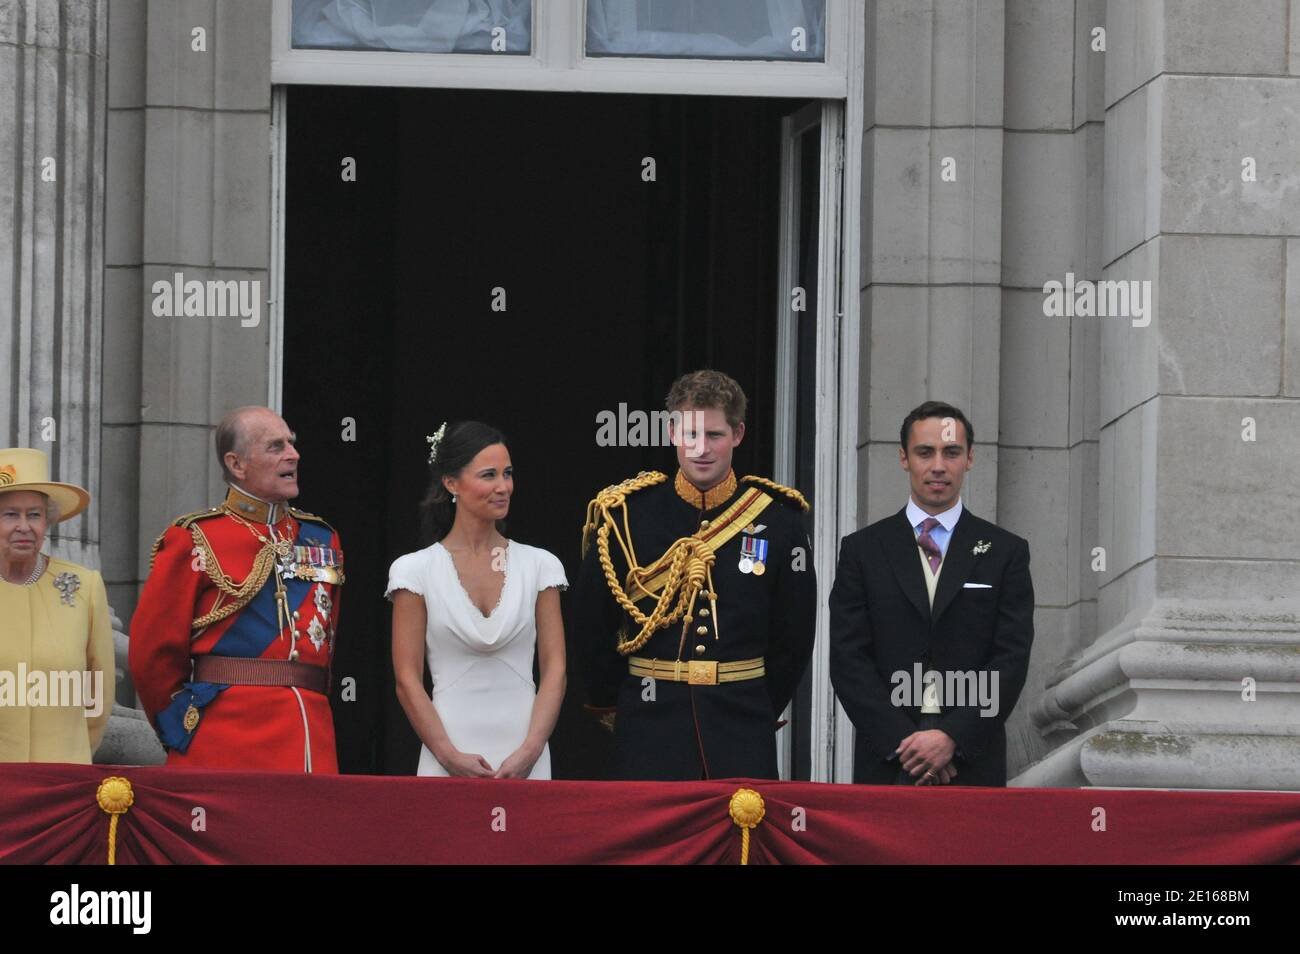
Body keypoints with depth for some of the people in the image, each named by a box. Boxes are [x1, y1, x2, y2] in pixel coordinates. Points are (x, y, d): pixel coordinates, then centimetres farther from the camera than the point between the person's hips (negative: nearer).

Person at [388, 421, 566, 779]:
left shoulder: (540, 566, 7)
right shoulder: (415, 571, 2)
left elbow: (555, 669, 3)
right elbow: (408, 680, -1)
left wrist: (529, 752, -9)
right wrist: (451, 756, -11)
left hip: (526, 760, 1)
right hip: (449, 758, -1)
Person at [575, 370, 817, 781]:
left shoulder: (777, 519, 1)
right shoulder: (626, 515, -1)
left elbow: (795, 637, 10)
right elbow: (591, 625, 8)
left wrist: (761, 709, 12)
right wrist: (610, 703, 13)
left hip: (743, 736, 1)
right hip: (651, 733, -1)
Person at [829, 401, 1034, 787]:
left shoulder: (1005, 552, 8)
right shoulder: (862, 549, 8)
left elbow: (1011, 659, 0)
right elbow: (847, 658, 1)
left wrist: (952, 737, -12)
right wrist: (903, 740, -10)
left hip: (972, 761, 0)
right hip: (886, 762, 0)